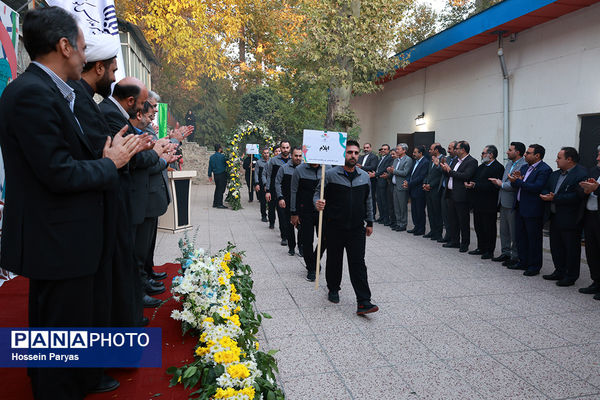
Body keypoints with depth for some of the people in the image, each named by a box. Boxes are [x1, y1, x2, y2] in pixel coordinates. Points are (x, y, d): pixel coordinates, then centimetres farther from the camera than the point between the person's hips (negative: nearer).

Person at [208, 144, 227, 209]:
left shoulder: (211, 157, 7)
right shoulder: (222, 156, -12)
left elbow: (210, 167, 11)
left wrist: (210, 176, 17)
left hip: (215, 175, 6)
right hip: (222, 174, -6)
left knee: (217, 189, 16)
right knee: (221, 189, -3)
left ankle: (215, 203, 19)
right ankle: (219, 204, -3)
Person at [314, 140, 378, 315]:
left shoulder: (365, 176, 9)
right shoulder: (330, 174, -4)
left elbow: (368, 201, 16)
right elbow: (318, 192, -1)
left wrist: (369, 222, 16)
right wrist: (318, 203, -23)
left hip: (357, 228, 2)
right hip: (335, 227, -2)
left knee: (358, 263, -1)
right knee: (334, 261, 12)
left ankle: (363, 302, 0)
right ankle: (333, 289, 35)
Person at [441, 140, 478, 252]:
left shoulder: (472, 162, -10)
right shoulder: (455, 160, 15)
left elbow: (465, 176, -24)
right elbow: (448, 175, 18)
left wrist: (450, 171, -18)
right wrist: (445, 169, -3)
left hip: (461, 195, -8)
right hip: (451, 194, 8)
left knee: (463, 221, 2)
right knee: (452, 219, 15)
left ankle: (464, 244, 11)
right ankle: (454, 241, 26)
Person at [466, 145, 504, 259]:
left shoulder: (498, 167, -13)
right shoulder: (481, 166, 16)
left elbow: (493, 185, -23)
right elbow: (474, 179, 18)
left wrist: (475, 185, -23)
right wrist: (468, 183, -5)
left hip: (489, 204, -9)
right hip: (478, 203, 9)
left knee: (489, 228, 1)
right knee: (478, 226, 15)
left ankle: (490, 251, 11)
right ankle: (481, 248, 28)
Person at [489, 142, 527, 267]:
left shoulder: (523, 165, -16)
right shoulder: (509, 163, 14)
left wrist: (501, 184, -12)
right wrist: (498, 182, -2)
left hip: (512, 204, -9)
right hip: (504, 202, 9)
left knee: (514, 232, 1)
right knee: (504, 230, 17)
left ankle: (515, 257, 11)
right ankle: (506, 253, 29)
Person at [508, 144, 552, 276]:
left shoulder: (544, 170, -13)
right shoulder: (524, 167, 13)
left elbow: (537, 187, -25)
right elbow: (515, 186, 11)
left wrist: (518, 181, -22)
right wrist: (516, 179, -10)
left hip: (533, 210, -9)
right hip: (521, 208, 9)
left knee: (534, 239, 2)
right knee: (521, 236, 16)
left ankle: (534, 266, 13)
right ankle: (523, 262, 28)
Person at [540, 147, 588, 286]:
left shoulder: (581, 174, -15)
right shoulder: (555, 174, 12)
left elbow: (577, 196, -24)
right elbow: (546, 190, 13)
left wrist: (555, 198, -23)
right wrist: (546, 196, -10)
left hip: (570, 219, -8)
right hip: (555, 217, 9)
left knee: (572, 248, 4)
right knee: (556, 246, 17)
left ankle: (571, 276, 16)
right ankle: (559, 272, 31)